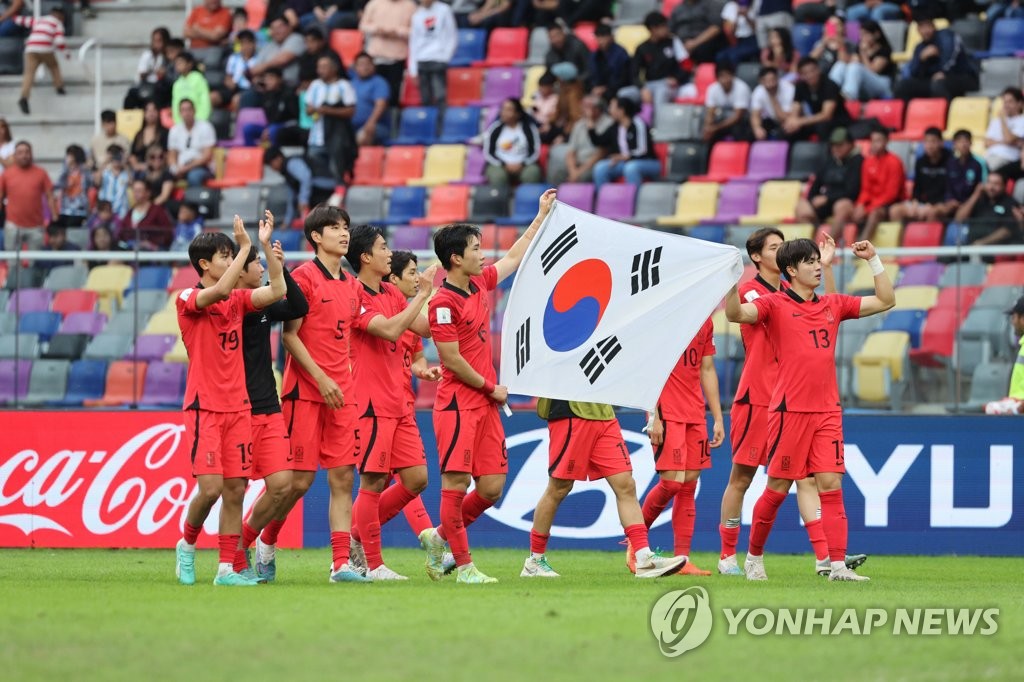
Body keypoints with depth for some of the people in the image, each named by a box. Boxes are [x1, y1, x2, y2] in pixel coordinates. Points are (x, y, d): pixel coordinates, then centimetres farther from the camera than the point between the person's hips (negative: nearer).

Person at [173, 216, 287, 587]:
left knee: (235, 489, 1)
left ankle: (227, 568, 4)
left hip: (238, 407, 6)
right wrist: (246, 246, -21)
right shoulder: (189, 300, -6)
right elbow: (220, 290, -26)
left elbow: (277, 291, 0)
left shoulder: (238, 300, 11)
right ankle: (187, 545, 12)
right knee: (210, 487, -14)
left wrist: (266, 245, -3)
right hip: (204, 407, -6)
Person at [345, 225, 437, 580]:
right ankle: (373, 564, 3)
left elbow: (424, 327, 13)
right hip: (372, 404, -8)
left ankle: (358, 535, 20)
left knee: (416, 479, 6)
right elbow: (390, 329, -23)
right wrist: (422, 294, -20)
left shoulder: (392, 294, 14)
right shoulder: (355, 295, -12)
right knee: (373, 483, -4)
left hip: (399, 403, 9)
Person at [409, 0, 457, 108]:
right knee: (425, 101, 1)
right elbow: (413, 42, 13)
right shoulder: (416, 16, 12)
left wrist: (445, 56, -7)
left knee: (439, 99, -13)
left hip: (438, 60, -3)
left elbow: (452, 36, 4)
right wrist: (413, 70, 7)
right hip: (421, 62, 3)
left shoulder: (443, 10, 2)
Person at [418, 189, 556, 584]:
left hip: (486, 403, 8)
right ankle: (464, 566, -4)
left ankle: (440, 538, 22)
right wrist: (492, 388, -5)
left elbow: (514, 258, 27)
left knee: (492, 486, 3)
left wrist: (543, 215, 31)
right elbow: (452, 360, -14)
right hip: (457, 405, -8)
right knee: (456, 482, -6)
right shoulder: (444, 303, -14)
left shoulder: (479, 284, 10)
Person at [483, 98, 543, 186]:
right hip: (500, 165, 0)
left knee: (532, 172, -33)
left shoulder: (528, 127, -3)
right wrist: (504, 165, -15)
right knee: (497, 175, -35)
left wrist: (522, 164, -17)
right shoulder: (495, 128, -3)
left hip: (523, 165, 0)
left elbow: (535, 152, 0)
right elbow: (488, 153, 0)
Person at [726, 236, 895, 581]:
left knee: (831, 485, -4)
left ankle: (838, 565, -8)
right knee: (778, 488, 2)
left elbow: (885, 301, 19)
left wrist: (873, 260, 12)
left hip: (827, 411, 4)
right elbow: (736, 314, -18)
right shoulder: (775, 305, -2)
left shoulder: (833, 305, 13)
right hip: (790, 410, -4)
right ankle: (754, 557, 19)